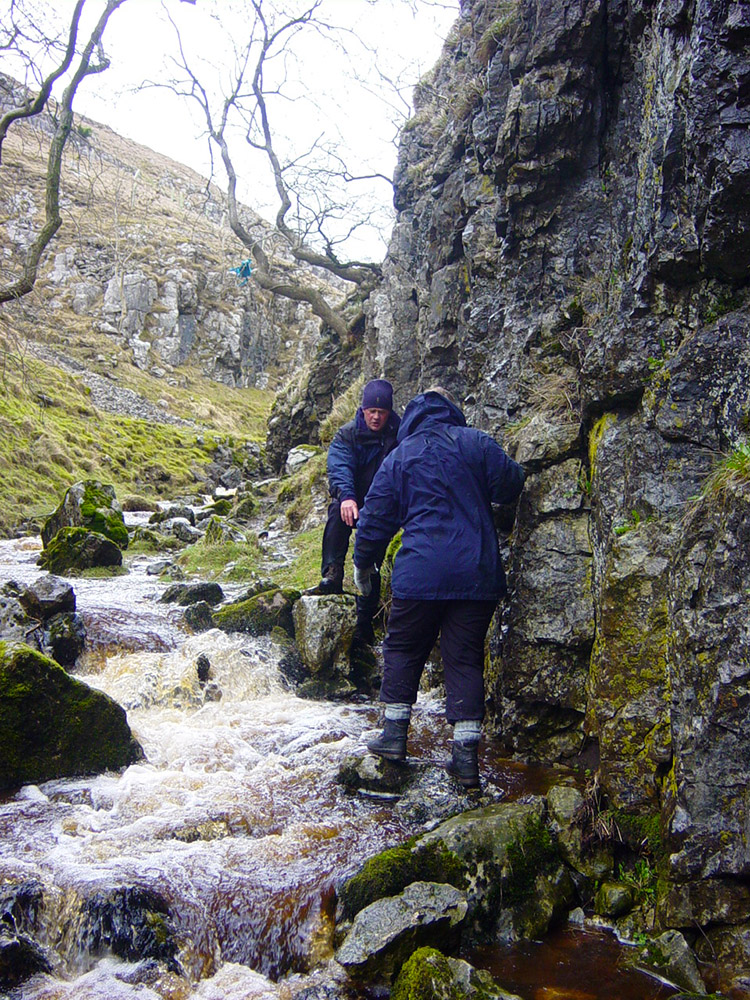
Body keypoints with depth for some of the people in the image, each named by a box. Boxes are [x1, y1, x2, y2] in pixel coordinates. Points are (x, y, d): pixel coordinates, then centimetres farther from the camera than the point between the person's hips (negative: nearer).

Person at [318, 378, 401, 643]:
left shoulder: (399, 435, -5)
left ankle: (365, 621, 10)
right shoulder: (347, 434, -7)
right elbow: (339, 467, -23)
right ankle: (332, 574, -39)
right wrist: (346, 496, -43)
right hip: (352, 502, 0)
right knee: (338, 512, -35)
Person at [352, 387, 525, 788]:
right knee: (465, 657, 6)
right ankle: (466, 753, 4)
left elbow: (376, 516, 9)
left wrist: (363, 562, 22)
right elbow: (511, 486, 1)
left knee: (403, 649, 17)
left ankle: (395, 732, 17)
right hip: (477, 573, 1)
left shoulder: (398, 457, 7)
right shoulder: (475, 442, 4)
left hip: (420, 573, -1)